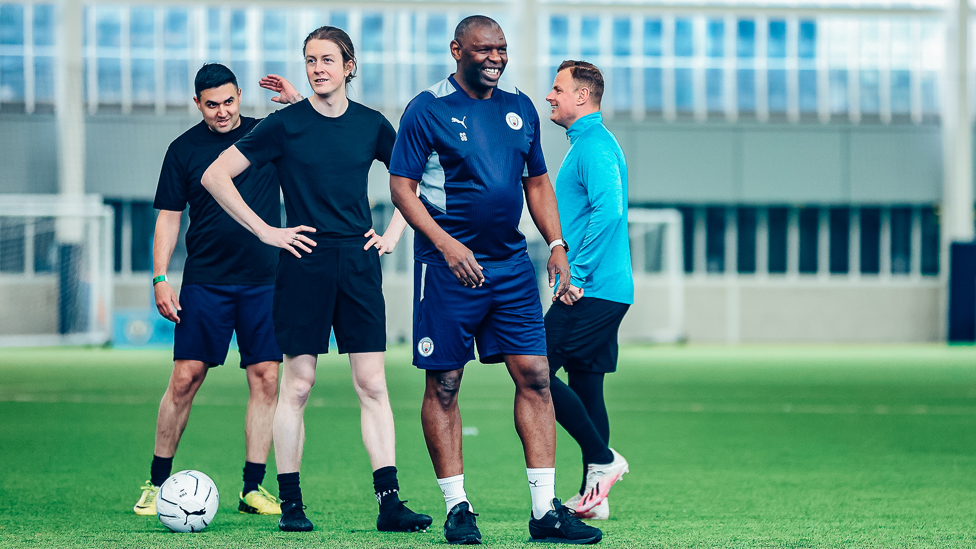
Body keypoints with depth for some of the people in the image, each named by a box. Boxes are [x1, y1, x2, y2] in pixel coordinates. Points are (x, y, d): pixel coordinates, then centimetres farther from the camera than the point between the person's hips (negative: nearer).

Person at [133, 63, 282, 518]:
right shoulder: (184, 149, 3)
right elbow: (169, 217, 5)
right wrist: (160, 279, -3)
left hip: (263, 281, 2)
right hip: (205, 282, -2)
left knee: (265, 379, -2)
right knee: (186, 378, -5)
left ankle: (253, 488, 5)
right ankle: (157, 483, 6)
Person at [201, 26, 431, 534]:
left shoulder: (371, 125, 8)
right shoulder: (285, 125, -2)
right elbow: (214, 176, -2)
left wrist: (394, 233, 12)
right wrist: (266, 232, -5)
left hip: (359, 262, 3)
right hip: (305, 262, -3)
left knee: (372, 383, -1)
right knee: (298, 383, -2)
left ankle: (389, 503, -2)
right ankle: (290, 504, 5)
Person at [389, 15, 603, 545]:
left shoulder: (520, 109, 12)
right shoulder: (427, 110, -5)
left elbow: (537, 183, 19)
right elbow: (401, 186, -7)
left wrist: (557, 246, 8)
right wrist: (445, 243, -18)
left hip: (511, 264, 5)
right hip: (449, 265, -5)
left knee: (535, 377, -2)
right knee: (443, 385, -1)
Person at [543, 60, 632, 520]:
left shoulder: (594, 146, -13)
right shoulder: (590, 143, 20)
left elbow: (608, 211, -26)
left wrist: (578, 275, -23)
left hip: (592, 292, -10)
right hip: (601, 290, 10)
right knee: (585, 385, 10)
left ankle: (603, 460, -7)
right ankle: (593, 497, 12)